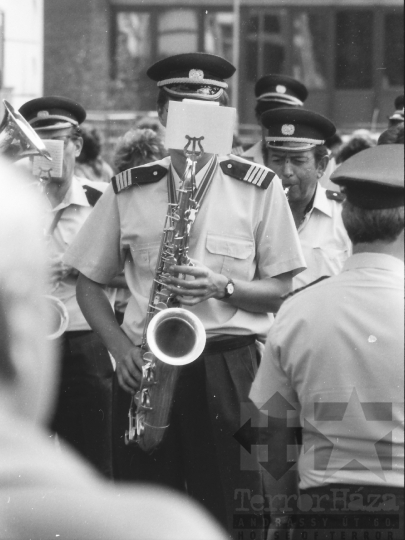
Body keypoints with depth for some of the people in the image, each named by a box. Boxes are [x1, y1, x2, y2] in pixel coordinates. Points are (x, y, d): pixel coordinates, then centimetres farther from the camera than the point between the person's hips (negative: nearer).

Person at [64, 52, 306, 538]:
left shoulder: (258, 188, 5)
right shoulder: (128, 190, 8)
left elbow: (283, 289, 5)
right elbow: (89, 281, 13)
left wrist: (224, 287, -14)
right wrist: (119, 345, -4)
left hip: (230, 367, -1)